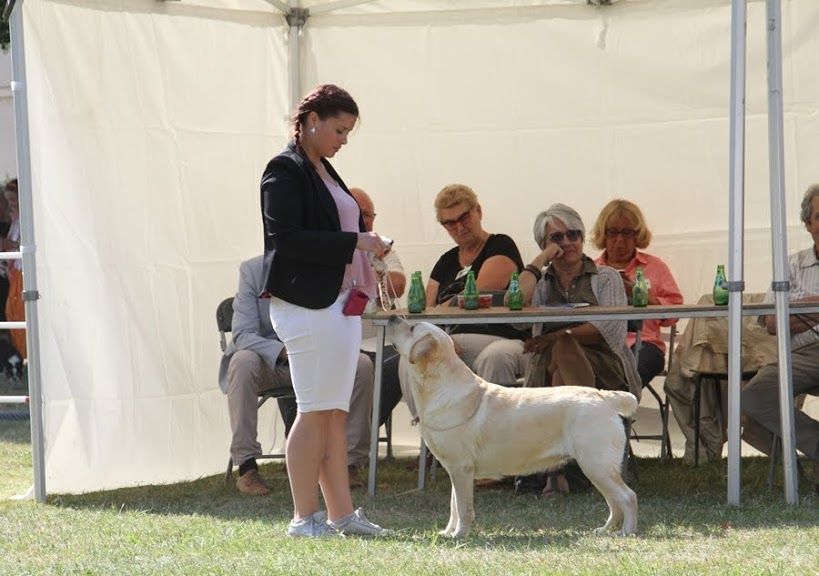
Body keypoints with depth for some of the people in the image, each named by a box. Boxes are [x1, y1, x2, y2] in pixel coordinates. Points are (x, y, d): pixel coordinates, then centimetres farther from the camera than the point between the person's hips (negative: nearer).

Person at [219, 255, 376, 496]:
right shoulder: (253, 270, -13)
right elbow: (243, 334, -20)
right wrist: (284, 351, -36)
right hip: (267, 362, -2)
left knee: (362, 365, -22)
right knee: (243, 361, -35)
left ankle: (350, 462, -13)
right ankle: (247, 467, -34)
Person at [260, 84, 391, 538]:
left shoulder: (324, 172, 19)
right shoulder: (285, 171, -9)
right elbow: (286, 239, -18)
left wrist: (369, 250, 7)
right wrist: (352, 242, -18)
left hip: (341, 303, 9)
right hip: (307, 305, -9)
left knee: (336, 413, 8)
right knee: (316, 411, -7)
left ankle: (341, 513, 9)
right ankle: (304, 516, -2)